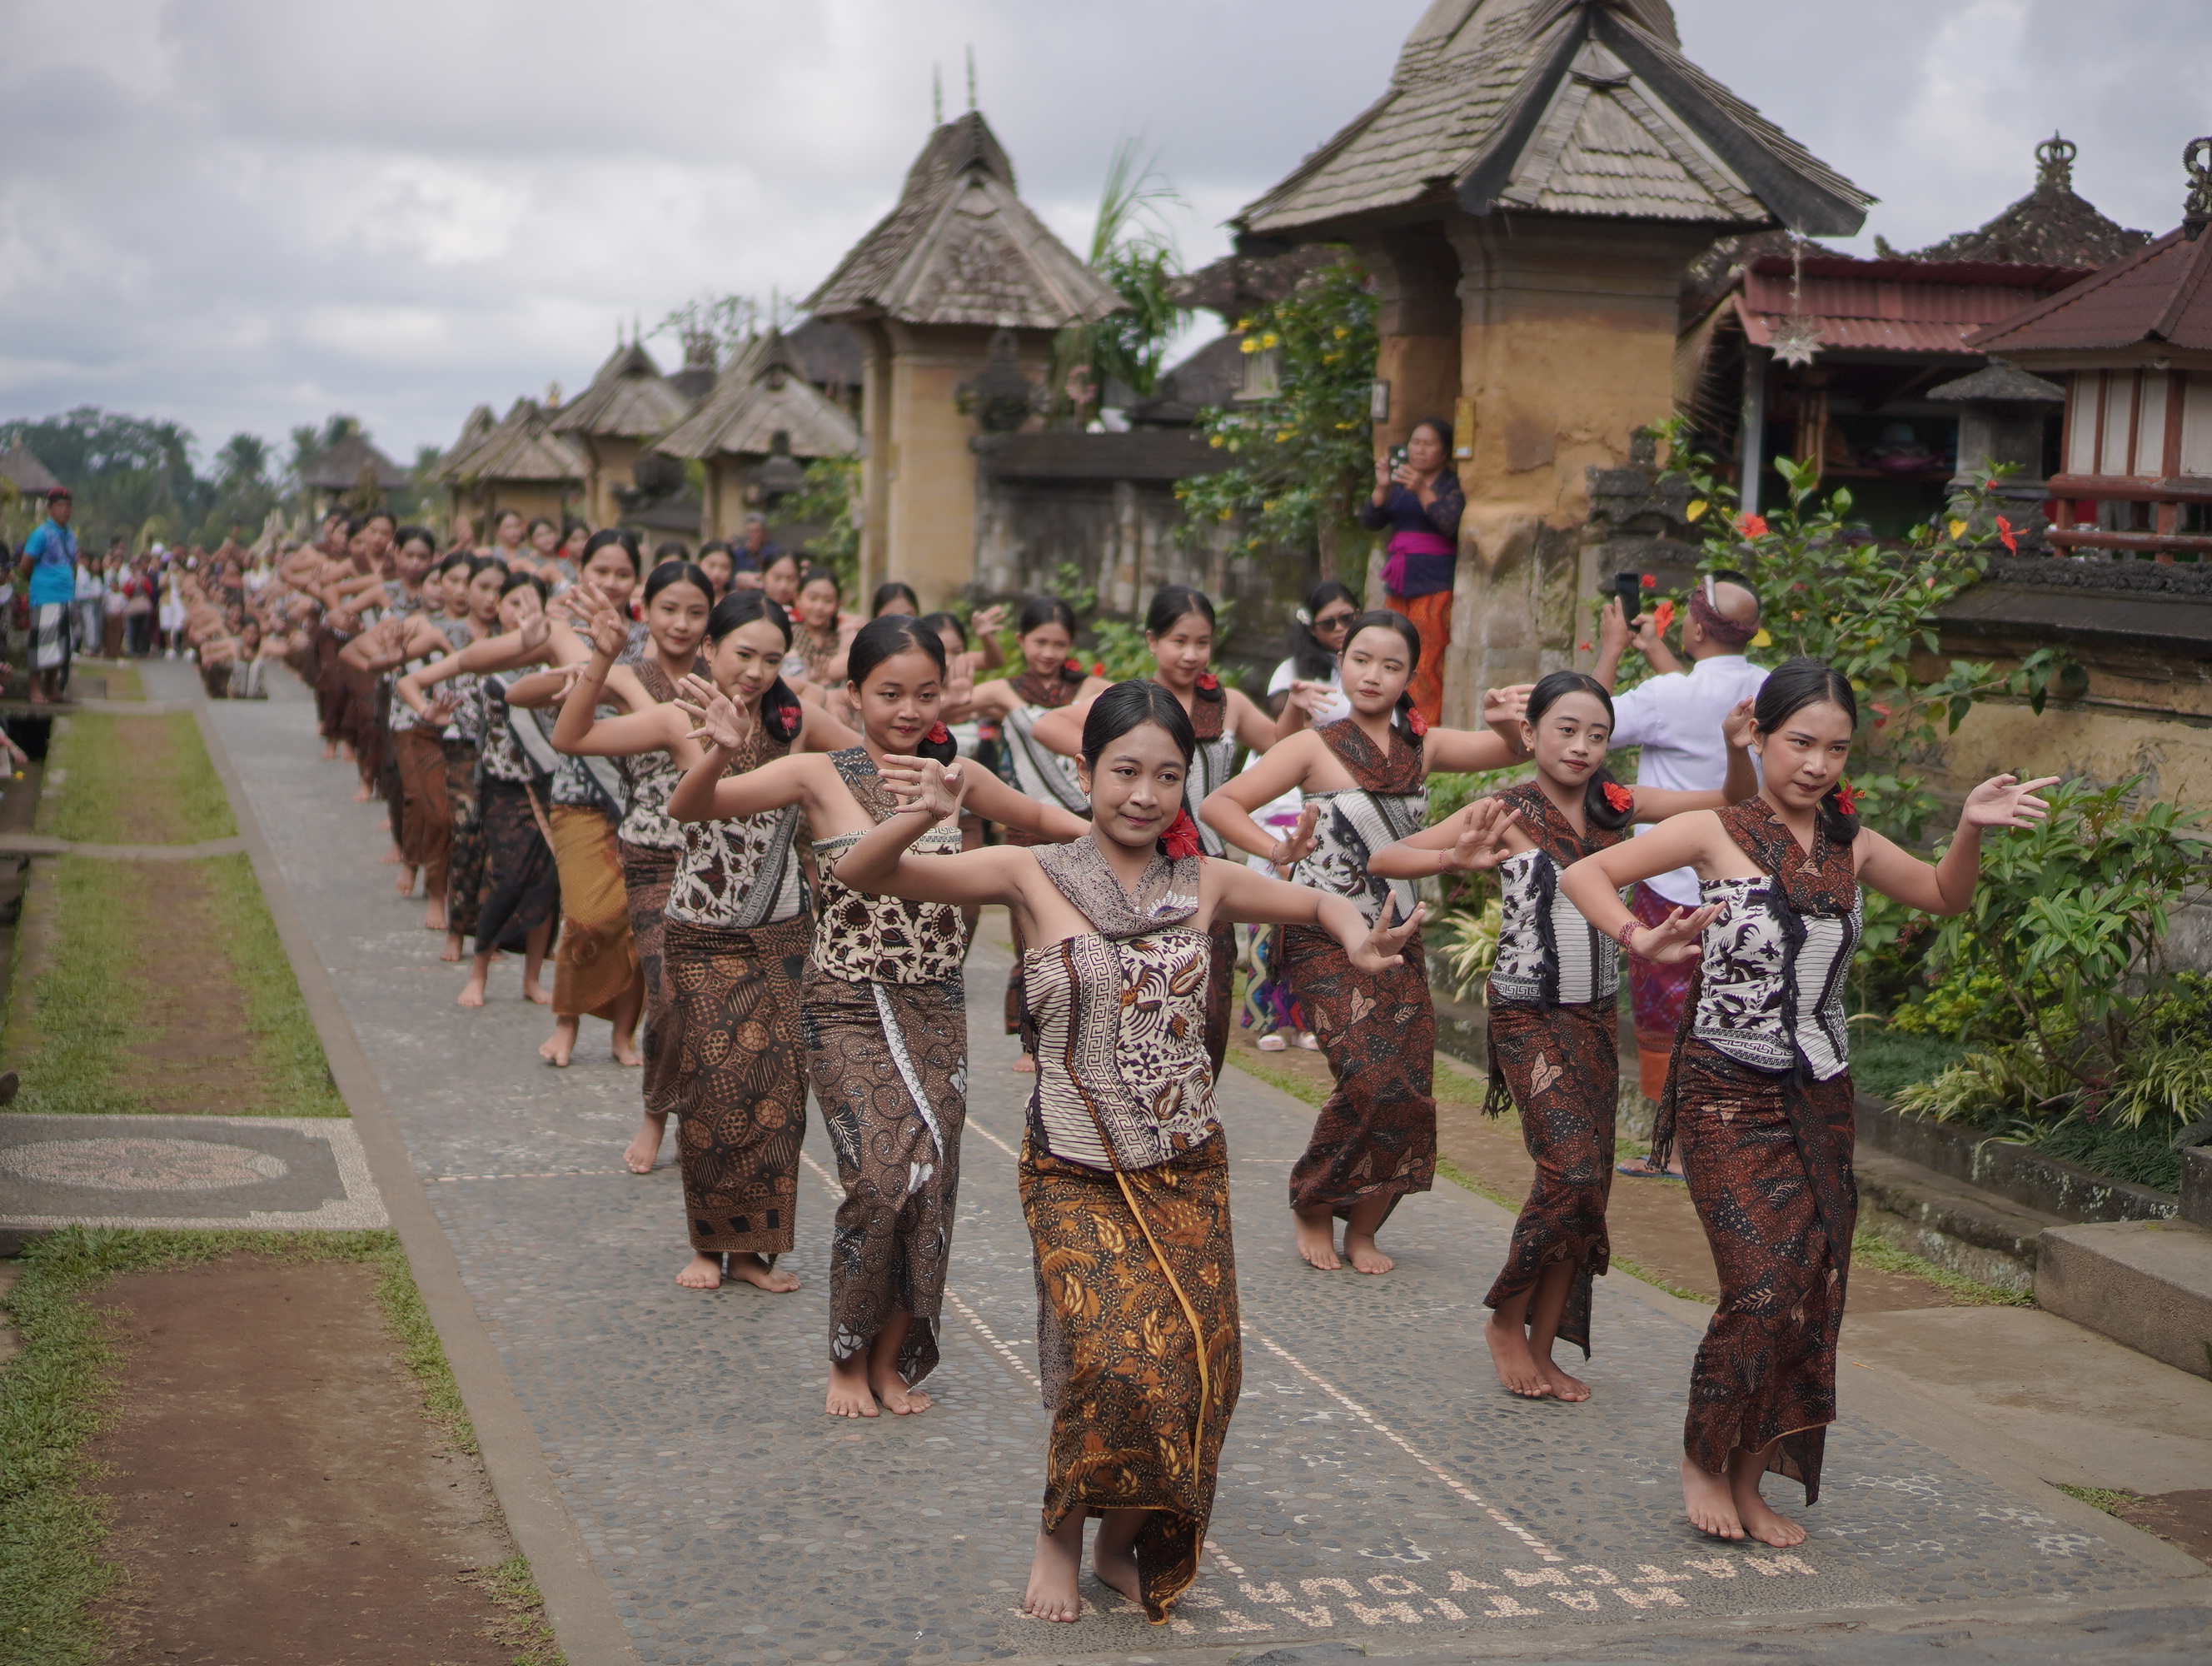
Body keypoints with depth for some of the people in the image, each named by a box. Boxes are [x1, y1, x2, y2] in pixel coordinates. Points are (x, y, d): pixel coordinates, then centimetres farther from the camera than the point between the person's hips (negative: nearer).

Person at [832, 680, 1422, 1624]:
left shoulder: (1204, 884, 2)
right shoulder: (1033, 877, -8)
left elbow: (1318, 904, 19)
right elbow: (861, 875, -13)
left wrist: (1358, 940, -4)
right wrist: (921, 819, -34)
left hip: (1188, 1171, 4)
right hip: (1077, 1174, -4)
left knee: (1198, 1366, 1)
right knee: (1116, 1360, -18)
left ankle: (1127, 1544, 26)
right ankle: (1061, 1537, 9)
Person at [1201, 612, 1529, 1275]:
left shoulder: (1422, 747, 8)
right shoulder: (1315, 747, -5)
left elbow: (1505, 752, 0)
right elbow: (1219, 804, -12)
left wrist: (1510, 723, -22)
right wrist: (1276, 850, -29)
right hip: (1324, 940, -5)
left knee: (1410, 1094, -1)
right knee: (1374, 1079, -18)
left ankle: (1363, 1228, 20)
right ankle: (1312, 1207, 6)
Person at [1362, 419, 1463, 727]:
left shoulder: (1453, 485, 2)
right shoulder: (1400, 483, 18)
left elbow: (1452, 525, -13)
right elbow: (1370, 521, 9)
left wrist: (1422, 491, -22)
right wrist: (1382, 488, -8)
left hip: (1435, 587, -6)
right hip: (1399, 585, 6)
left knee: (1426, 666, -13)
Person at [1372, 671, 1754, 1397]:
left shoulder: (1614, 806, 4)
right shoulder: (1506, 811, -9)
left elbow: (1736, 804, 7)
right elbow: (1384, 859, -15)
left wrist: (1737, 750, -14)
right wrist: (1455, 859, -34)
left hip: (1596, 1017, 5)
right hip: (1529, 1018, -5)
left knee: (1587, 1181, 5)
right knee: (1572, 1167, -17)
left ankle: (1542, 1350, 17)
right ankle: (1507, 1319, 5)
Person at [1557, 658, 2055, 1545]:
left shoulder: (1851, 846, 7)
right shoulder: (1717, 833, -6)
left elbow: (1944, 896, 23)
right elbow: (1584, 873, -6)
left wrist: (1971, 830, 4)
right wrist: (1638, 939, -22)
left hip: (1820, 1102, 5)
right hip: (1730, 1097, -5)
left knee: (1814, 1296, 4)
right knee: (1766, 1289, -13)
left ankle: (1750, 1481, 19)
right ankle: (1702, 1461, 10)